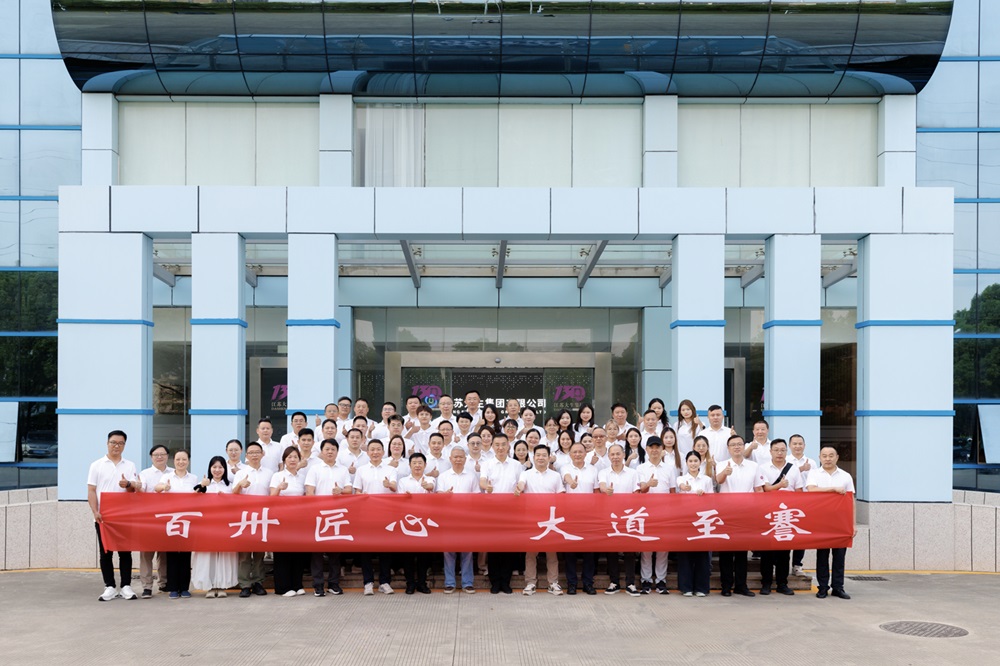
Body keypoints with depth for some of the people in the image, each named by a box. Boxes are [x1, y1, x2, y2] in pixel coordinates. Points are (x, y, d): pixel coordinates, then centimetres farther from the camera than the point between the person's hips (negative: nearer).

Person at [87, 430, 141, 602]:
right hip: (103, 517, -1)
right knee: (105, 553, 2)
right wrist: (95, 512, -12)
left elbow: (136, 488, 1)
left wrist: (128, 484, -22)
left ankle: (126, 587, 6)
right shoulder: (97, 465, 4)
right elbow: (91, 491, 0)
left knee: (125, 552, 2)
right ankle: (110, 587, 8)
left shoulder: (130, 465, 10)